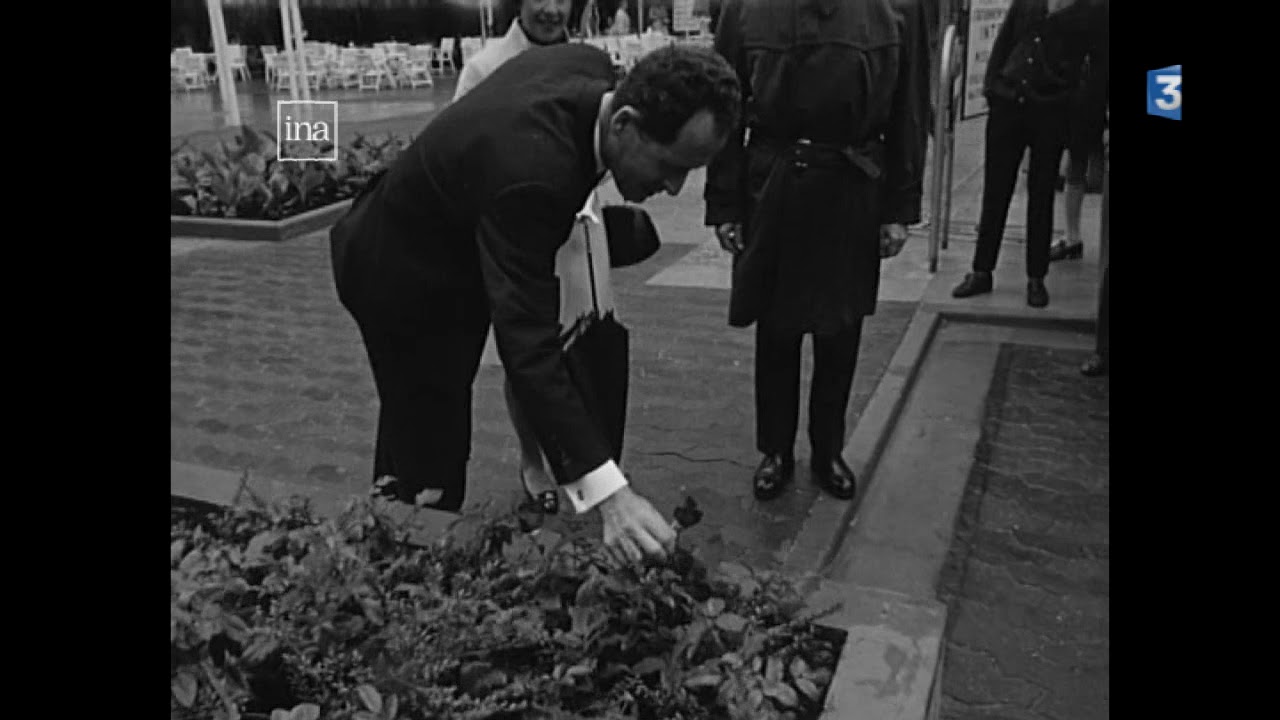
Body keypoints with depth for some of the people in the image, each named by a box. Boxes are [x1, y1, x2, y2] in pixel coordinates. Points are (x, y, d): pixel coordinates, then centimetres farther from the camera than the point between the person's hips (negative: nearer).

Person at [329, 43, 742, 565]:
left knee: (423, 433, 21)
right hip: (401, 280, -9)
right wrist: (608, 491, -50)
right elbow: (529, 345, -44)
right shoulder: (532, 170, -42)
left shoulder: (594, 67, -16)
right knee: (431, 458, -1)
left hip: (446, 251, 9)